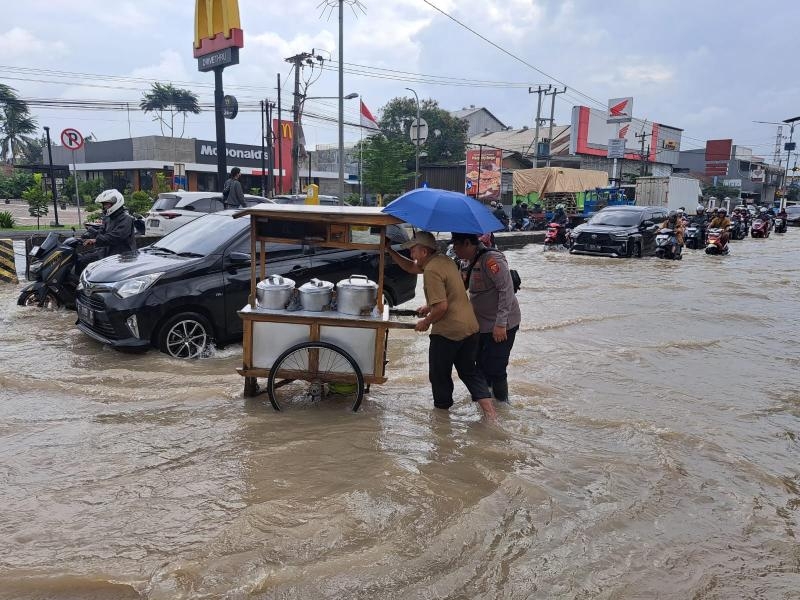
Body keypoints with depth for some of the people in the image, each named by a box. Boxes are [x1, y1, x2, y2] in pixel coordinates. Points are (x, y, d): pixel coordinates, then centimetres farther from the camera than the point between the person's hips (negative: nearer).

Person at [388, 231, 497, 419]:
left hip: (448, 331, -9)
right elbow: (411, 267, 25)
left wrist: (426, 322, -7)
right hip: (470, 326, 9)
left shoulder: (431, 270, -18)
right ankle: (491, 413, 9)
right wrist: (390, 252, 18)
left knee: (439, 375, 12)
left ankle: (442, 410, 27)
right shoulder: (445, 261, 12)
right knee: (470, 372, 17)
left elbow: (441, 306, -23)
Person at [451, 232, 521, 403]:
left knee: (495, 368, -3)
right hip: (482, 324, 9)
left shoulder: (491, 259, -22)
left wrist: (500, 324, -26)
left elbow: (506, 289, -25)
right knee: (481, 365, 18)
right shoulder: (466, 263, 6)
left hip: (501, 326, -9)